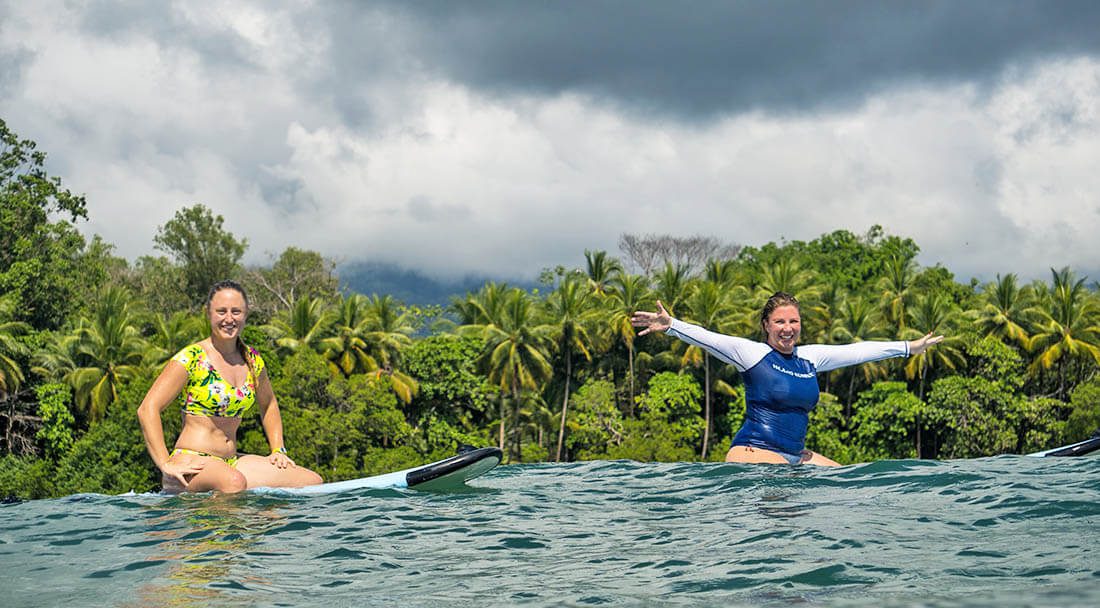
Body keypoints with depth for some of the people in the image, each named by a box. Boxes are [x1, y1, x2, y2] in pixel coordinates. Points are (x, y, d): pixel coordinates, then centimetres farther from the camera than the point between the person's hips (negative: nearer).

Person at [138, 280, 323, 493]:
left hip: (231, 462, 8)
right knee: (234, 482, -42)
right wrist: (167, 465, -19)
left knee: (313, 481, -7)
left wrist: (278, 451, 18)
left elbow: (268, 404, 31)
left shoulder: (252, 361, 11)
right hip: (192, 462, -8)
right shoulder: (191, 358, -7)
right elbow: (147, 409, -12)